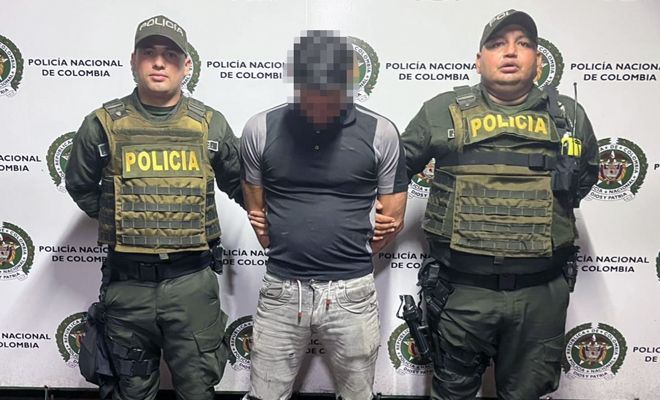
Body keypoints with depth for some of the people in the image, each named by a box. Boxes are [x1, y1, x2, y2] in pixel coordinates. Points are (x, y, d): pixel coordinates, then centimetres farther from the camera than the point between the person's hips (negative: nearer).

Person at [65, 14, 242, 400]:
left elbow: (238, 183, 14)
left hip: (193, 281, 0)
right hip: (128, 282, 1)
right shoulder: (103, 125, -1)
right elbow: (80, 186, 14)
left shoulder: (211, 124, 0)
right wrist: (120, 222, 8)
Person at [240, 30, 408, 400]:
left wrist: (351, 258, 6)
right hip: (281, 291, 1)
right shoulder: (260, 129, -2)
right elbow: (256, 209, 9)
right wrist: (283, 253, 7)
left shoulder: (381, 133, -5)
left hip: (352, 293, 0)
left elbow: (393, 218, 3)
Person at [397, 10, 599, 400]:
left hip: (541, 293, 2)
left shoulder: (570, 116, 6)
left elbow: (588, 171, 24)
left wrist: (557, 206, 12)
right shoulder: (443, 112, 0)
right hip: (462, 290, -1)